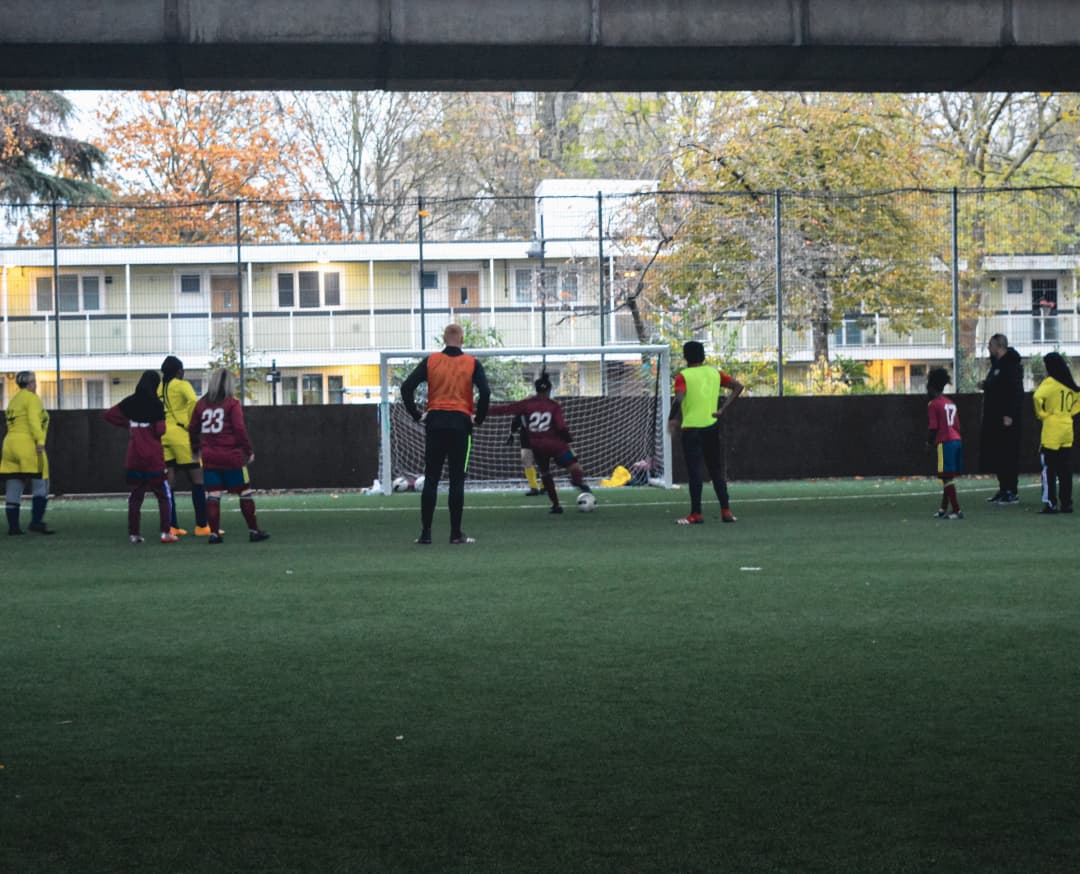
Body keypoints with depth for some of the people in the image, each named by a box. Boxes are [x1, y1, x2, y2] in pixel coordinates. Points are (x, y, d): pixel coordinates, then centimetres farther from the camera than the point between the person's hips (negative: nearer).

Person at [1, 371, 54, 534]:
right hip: (28, 443, -8)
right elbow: (34, 420, -15)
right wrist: (40, 441, -22)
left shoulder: (13, 401, 21)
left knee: (14, 489, 6)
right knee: (40, 485, -5)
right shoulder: (32, 398, -2)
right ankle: (36, 521, -15)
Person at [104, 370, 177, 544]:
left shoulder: (130, 402, 3)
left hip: (134, 458, 4)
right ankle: (166, 532, -3)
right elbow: (160, 430, -14)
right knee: (163, 496, 5)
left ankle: (133, 534, 8)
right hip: (154, 458, -4)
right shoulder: (156, 404, -10)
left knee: (135, 497, 11)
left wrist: (127, 424, 9)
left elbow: (109, 414, 5)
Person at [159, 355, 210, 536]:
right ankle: (201, 526, -3)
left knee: (168, 483, 7)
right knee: (197, 479, 0)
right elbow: (193, 401, -21)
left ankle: (171, 526, 5)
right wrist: (191, 424, -11)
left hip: (162, 435, 6)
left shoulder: (158, 388, 13)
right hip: (180, 434, -6)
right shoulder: (182, 385, -3)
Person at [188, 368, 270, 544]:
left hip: (209, 457, 4)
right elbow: (240, 429, -11)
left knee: (213, 495, 6)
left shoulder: (201, 404, 8)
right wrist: (249, 451, -1)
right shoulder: (232, 404, -6)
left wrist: (196, 448, 26)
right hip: (231, 457, -4)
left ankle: (214, 533, 2)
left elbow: (192, 429, 12)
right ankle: (253, 531, 7)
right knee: (245, 493, 5)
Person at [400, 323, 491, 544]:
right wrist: (478, 418, 2)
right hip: (460, 424, -1)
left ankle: (425, 532, 4)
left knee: (430, 479, 6)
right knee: (457, 480, 2)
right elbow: (485, 392, -10)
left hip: (435, 423, 1)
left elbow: (406, 388, -2)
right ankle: (456, 533, 2)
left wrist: (417, 415, 5)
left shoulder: (430, 361, 4)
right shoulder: (472, 364, 0)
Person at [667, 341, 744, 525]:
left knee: (694, 472, -2)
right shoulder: (714, 373, 9)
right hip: (712, 427, 4)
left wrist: (672, 419, -8)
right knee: (717, 471, 12)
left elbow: (678, 398, -21)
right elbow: (738, 386, 4)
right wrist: (722, 409, 2)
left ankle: (696, 514, -2)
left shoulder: (683, 376, -6)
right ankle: (726, 511, 9)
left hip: (691, 428, -4)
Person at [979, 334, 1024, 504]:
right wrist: (985, 385, 6)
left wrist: (1009, 415, -25)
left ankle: (1011, 492, -4)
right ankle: (1004, 489, 18)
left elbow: (1015, 391, -21)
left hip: (1007, 419, -10)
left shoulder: (1011, 365, -14)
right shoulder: (997, 364, 17)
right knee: (996, 454, 12)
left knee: (1008, 456, -7)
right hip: (994, 419, 10)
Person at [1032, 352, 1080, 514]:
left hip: (1051, 430, -6)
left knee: (1049, 468, -4)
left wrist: (1041, 414, -11)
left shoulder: (1050, 382, -11)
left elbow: (1038, 397, -26)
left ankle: (1050, 503, -10)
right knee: (1065, 469, 10)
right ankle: (1066, 503, 12)